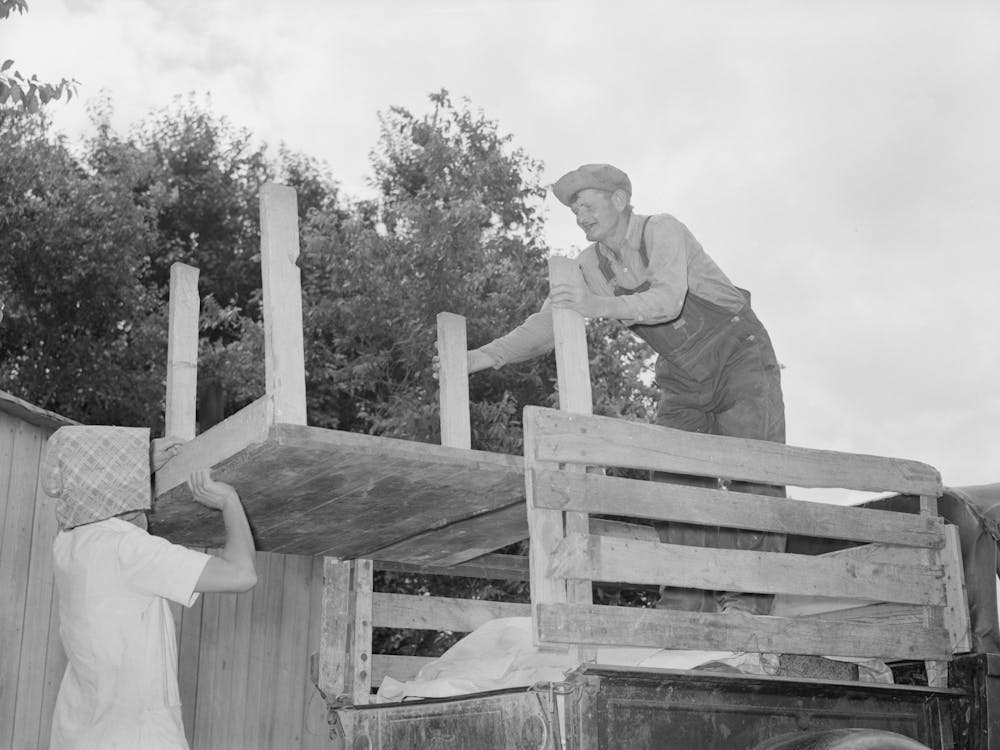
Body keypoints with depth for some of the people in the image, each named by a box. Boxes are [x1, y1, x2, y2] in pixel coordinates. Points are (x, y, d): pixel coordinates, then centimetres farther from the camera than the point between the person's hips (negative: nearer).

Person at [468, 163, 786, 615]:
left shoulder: (662, 231, -21)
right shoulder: (591, 265, -3)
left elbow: (667, 301, -38)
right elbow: (547, 326, -4)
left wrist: (599, 306, -54)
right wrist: (482, 357, -18)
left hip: (739, 358, -5)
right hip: (683, 378, 6)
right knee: (675, 480, -8)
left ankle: (746, 600, -17)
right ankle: (685, 603, -11)